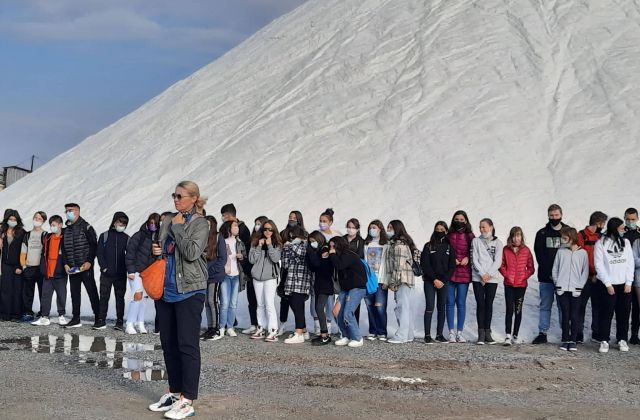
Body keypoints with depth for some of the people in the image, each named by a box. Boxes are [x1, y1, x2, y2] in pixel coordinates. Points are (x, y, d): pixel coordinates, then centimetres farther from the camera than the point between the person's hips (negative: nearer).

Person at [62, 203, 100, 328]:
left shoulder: (86, 227, -3)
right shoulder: (66, 230, 15)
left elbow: (93, 246, -8)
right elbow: (64, 249, 19)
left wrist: (89, 262, -15)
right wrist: (65, 263, 6)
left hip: (85, 267, -6)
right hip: (72, 268, 6)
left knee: (92, 292, -3)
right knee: (75, 293, 8)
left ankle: (98, 318, 2)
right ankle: (76, 319, 14)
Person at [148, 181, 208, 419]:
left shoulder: (200, 224, -4)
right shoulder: (168, 223, 14)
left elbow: (192, 252, -18)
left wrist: (178, 227, -11)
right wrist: (158, 252, 4)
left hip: (189, 291, -7)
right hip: (166, 290, 7)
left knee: (187, 345, -7)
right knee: (168, 343, 11)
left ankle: (188, 401, -5)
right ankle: (175, 392, 23)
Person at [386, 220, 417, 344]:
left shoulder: (399, 245, -12)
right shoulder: (393, 244, 20)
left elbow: (399, 265, -17)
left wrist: (393, 282, -15)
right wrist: (391, 282, 19)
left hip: (403, 280, -10)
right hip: (402, 281, 10)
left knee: (402, 307, -10)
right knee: (405, 308, 12)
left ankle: (401, 336, -10)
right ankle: (408, 335, 16)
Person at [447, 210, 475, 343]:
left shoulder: (470, 236, 5)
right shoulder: (449, 235, 5)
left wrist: (467, 258, -9)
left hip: (464, 273, 0)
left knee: (461, 303, 3)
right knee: (450, 302, 2)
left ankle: (460, 332, 11)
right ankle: (451, 332, 8)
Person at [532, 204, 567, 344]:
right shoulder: (542, 234, 7)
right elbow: (539, 255, 0)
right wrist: (549, 272, -12)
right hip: (546, 277, 1)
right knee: (545, 306, 5)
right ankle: (543, 333, 9)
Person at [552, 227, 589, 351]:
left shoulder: (582, 253, 1)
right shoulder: (561, 251, 6)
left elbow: (585, 272, 2)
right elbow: (555, 270, 8)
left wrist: (579, 286, -6)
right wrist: (557, 284, -1)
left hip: (576, 290, -1)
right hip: (562, 290, 1)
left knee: (575, 316, 1)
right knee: (565, 315, 5)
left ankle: (573, 340, 9)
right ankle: (565, 340, 12)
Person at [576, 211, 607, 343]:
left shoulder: (601, 237, 11)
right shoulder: (581, 236, -7)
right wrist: (591, 275, -13)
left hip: (598, 279, 5)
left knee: (598, 306, 8)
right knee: (581, 305, 2)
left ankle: (596, 333, 16)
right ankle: (579, 333, 9)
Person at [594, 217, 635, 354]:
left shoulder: (625, 242, 6)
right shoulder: (601, 243, -5)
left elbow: (630, 263, 5)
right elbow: (599, 265, -7)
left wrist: (629, 282, -3)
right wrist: (608, 284, -10)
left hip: (624, 285, 4)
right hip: (607, 285, -4)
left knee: (624, 313, 7)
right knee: (606, 314, -1)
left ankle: (622, 340, 18)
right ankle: (604, 341, 6)